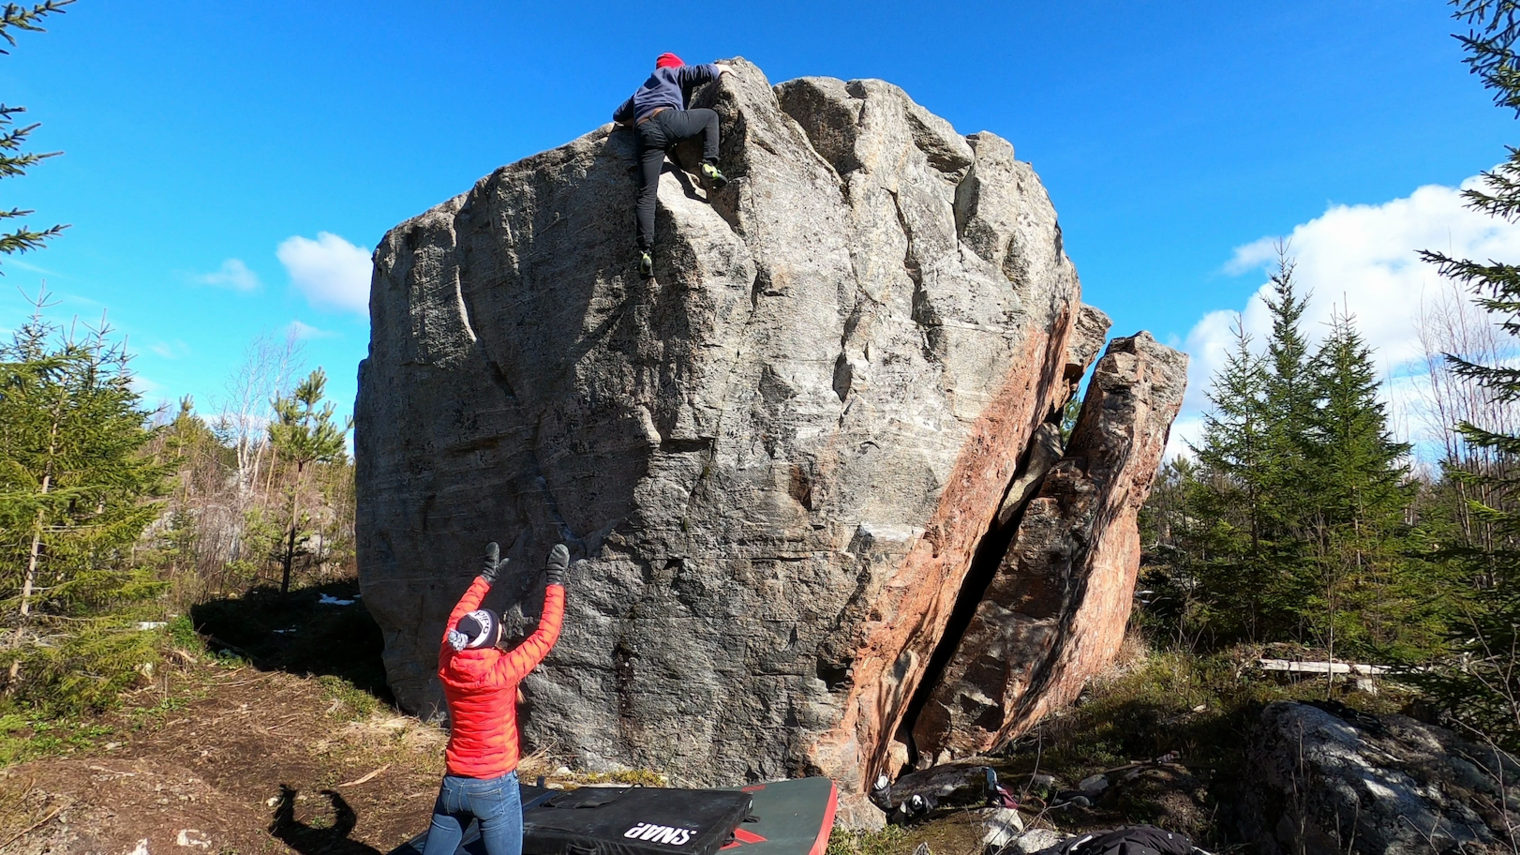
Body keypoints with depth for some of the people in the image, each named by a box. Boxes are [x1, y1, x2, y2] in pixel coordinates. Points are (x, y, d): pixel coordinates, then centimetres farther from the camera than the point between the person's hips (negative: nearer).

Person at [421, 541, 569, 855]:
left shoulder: (447, 666, -7)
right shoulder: (501, 672, -23)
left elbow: (457, 620, 10)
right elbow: (546, 634, -16)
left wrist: (486, 576, 17)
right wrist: (555, 581, -9)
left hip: (454, 784, 6)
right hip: (495, 787, -6)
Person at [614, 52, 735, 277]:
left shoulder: (641, 90, 42)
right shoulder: (673, 73, 28)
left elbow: (618, 116, 40)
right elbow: (702, 72, 17)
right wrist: (721, 68, 36)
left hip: (645, 134, 4)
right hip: (667, 120, -4)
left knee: (646, 194, -6)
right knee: (710, 115, 22)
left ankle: (645, 251, -22)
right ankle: (709, 166, 1)